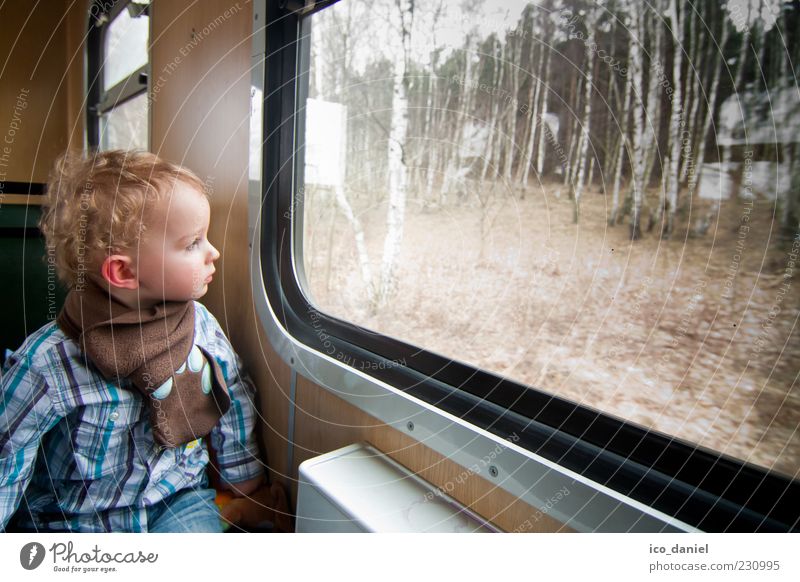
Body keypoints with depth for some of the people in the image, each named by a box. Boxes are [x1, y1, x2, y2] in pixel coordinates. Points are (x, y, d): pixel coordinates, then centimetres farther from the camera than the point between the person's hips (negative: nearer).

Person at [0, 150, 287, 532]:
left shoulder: (201, 325, -8)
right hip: (74, 522, -1)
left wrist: (249, 483, 14)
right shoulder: (47, 364, -20)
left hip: (178, 500, 1)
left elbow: (234, 401, 5)